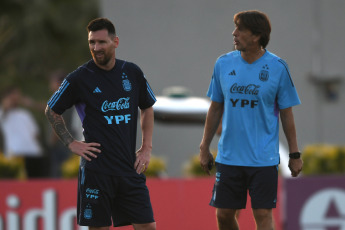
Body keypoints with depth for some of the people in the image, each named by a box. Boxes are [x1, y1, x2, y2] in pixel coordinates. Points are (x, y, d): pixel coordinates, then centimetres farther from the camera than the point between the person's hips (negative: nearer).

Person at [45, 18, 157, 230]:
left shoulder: (132, 73, 6)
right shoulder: (80, 78, -3)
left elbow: (147, 108, 21)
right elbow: (52, 111, 9)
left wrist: (147, 148, 11)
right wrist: (72, 144, 0)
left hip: (130, 167, 3)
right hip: (96, 170, -3)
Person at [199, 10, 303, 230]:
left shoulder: (277, 67, -5)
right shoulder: (223, 64, 3)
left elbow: (287, 114, 1)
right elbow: (215, 109, 12)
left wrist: (295, 154, 1)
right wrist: (205, 147, 12)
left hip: (264, 159, -3)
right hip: (229, 157, 3)